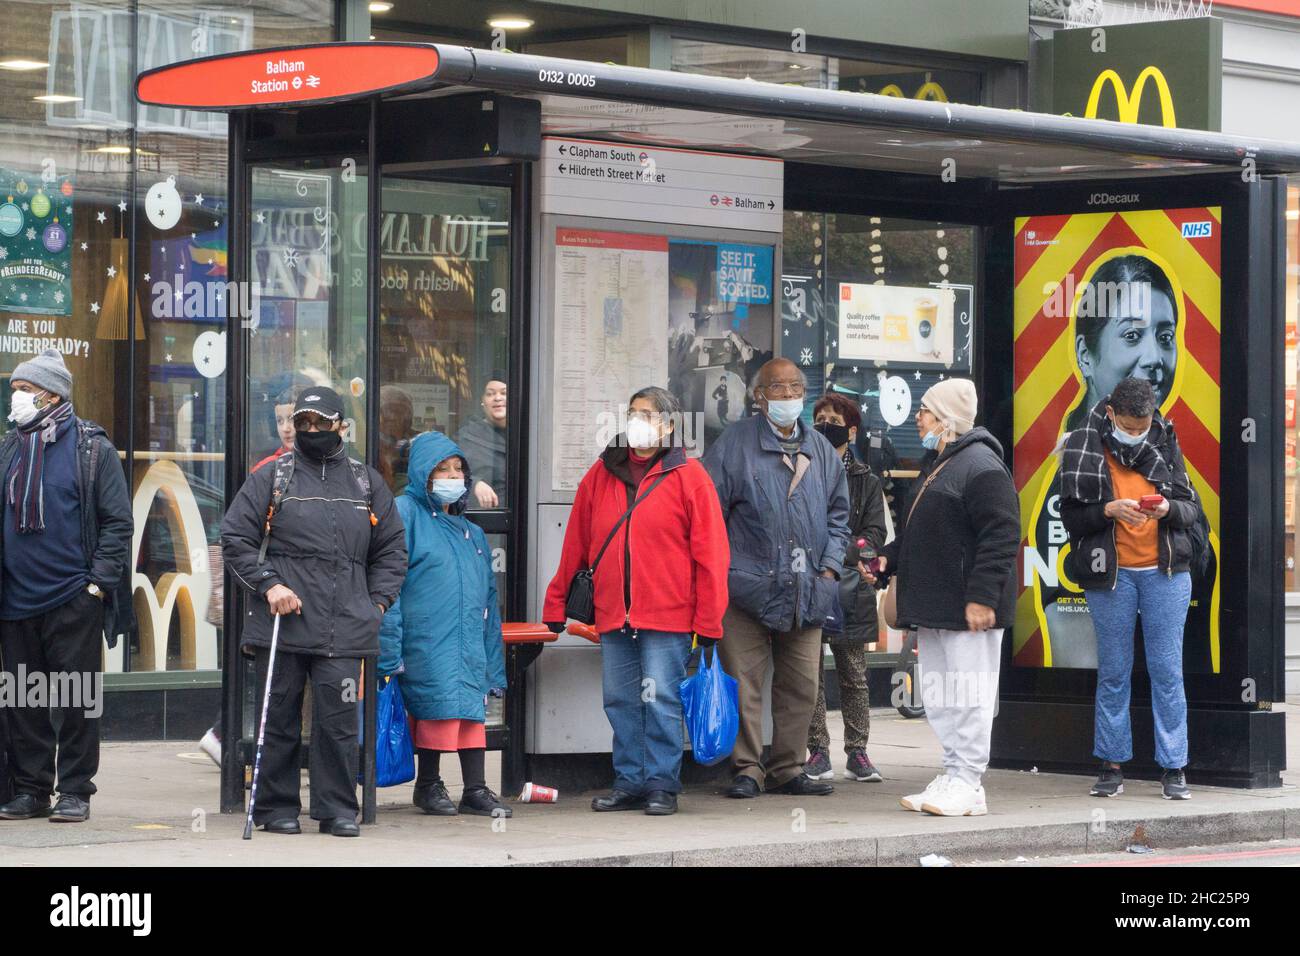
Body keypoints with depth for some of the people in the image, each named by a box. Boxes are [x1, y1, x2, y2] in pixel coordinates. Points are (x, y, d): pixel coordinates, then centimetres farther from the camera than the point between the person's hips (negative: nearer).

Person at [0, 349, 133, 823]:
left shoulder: (92, 448, -2)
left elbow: (118, 522, -4)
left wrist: (98, 582, -11)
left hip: (74, 600, -5)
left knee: (77, 700, -1)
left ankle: (75, 790, 6)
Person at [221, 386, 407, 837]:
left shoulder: (366, 483, 14)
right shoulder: (271, 478, 7)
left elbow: (392, 549, 20)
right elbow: (235, 538, 4)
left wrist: (378, 601, 8)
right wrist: (268, 584, -8)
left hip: (345, 629, 1)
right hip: (281, 624, -1)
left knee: (339, 719, -3)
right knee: (279, 718, 4)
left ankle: (338, 809, 5)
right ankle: (276, 808, 12)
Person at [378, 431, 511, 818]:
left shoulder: (471, 532, 23)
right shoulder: (405, 514, 0)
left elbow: (489, 597, 24)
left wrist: (495, 669, 19)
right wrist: (390, 650, -16)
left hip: (470, 640, 6)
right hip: (426, 637, -6)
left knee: (472, 709, 1)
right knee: (439, 706, -8)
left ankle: (475, 789, 6)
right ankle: (428, 785, 8)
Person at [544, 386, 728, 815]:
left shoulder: (688, 476, 0)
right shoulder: (602, 474, 11)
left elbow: (710, 553, -3)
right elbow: (576, 543, 14)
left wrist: (708, 620, -7)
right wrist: (556, 601, 11)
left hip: (667, 615, -4)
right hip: (613, 614, 4)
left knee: (660, 700, -4)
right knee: (621, 701, 7)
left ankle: (662, 785, 4)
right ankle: (630, 783, 14)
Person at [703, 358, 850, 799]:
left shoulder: (821, 451, 15)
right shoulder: (735, 444, 0)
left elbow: (838, 515, 21)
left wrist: (829, 567, 8)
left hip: (806, 593, 4)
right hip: (748, 588, -4)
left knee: (801, 687, 6)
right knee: (744, 684, -3)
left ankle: (788, 769, 16)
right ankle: (747, 770, 5)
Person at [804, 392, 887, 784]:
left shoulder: (866, 481, 11)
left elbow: (875, 534, 3)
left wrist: (843, 555, -14)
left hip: (848, 587, 0)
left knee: (853, 675, 4)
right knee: (811, 674, -1)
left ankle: (857, 754, 9)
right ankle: (818, 754, 4)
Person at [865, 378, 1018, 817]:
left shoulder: (981, 466, -14)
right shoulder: (936, 465, 18)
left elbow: (1001, 535, -19)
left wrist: (982, 596, -23)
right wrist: (887, 558, 11)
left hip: (968, 612, -10)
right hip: (932, 608, 10)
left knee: (968, 697, -6)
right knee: (939, 698, 12)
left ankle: (968, 785, -3)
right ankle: (953, 777, 18)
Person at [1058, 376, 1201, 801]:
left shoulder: (1165, 444, 4)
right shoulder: (1084, 448, -2)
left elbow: (1192, 508, 6)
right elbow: (1071, 515, -3)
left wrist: (1167, 509, -15)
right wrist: (1110, 510, -20)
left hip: (1164, 573, 1)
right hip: (1110, 574, -1)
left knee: (1167, 670, 0)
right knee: (1113, 673, 6)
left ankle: (1174, 767, 6)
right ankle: (1112, 765, 14)